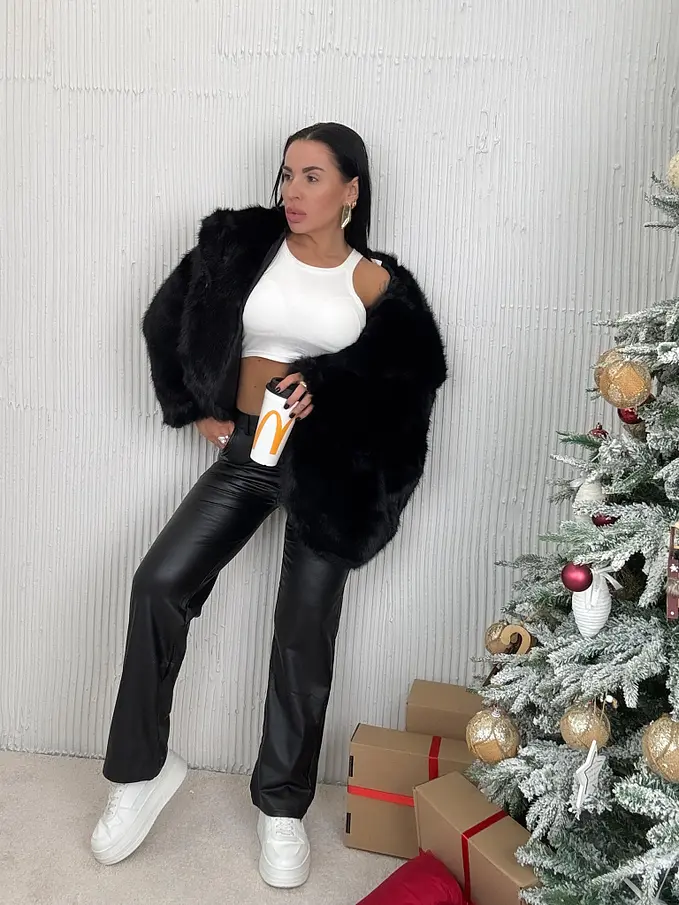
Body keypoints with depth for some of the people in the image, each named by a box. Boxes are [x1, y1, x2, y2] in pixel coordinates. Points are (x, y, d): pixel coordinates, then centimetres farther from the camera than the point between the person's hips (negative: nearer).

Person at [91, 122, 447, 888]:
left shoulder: (377, 283, 0)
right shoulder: (245, 246, 3)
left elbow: (415, 372, -2)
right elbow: (170, 320, 10)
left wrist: (327, 389, -13)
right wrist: (193, 408, 7)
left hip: (328, 465, -1)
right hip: (246, 451, 2)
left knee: (305, 629, 2)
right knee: (160, 581, -13)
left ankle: (282, 806, 18)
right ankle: (142, 768, 5)